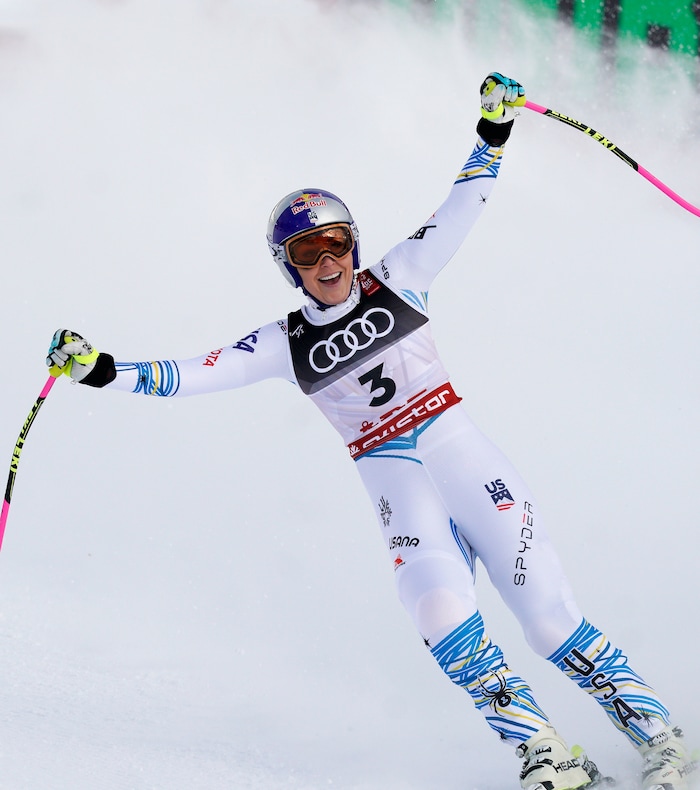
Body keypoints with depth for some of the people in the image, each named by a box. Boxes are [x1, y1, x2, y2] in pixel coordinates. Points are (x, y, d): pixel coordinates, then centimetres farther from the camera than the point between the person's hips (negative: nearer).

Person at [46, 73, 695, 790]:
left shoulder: (396, 281, 7)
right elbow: (190, 374, 4)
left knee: (544, 608, -8)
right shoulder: (287, 345, 7)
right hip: (394, 478, 0)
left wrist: (492, 133, 2)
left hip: (459, 447, 0)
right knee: (439, 608, -24)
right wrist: (100, 370, -4)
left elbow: (459, 212, 10)